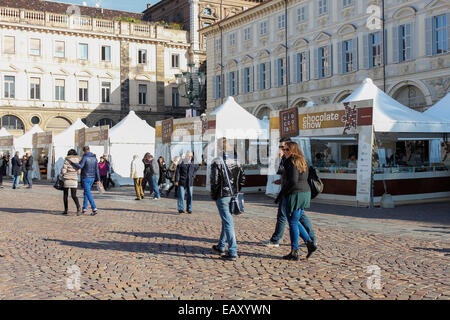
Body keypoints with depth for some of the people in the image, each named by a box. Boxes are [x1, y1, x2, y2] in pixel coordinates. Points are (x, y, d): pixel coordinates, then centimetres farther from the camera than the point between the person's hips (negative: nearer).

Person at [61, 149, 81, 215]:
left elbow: (63, 171, -11)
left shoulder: (67, 160, -7)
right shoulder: (78, 160, 4)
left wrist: (62, 173, 12)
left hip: (66, 179, -3)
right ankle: (78, 207, -22)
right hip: (74, 180, 3)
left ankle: (66, 210, 16)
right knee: (74, 195, 4)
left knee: (65, 195, 13)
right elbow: (78, 172, 7)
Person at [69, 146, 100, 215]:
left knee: (88, 193, -8)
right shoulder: (94, 158, 8)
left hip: (85, 178, -7)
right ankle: (84, 208, 19)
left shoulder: (85, 157, -11)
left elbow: (80, 166, -23)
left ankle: (94, 209, -17)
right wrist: (98, 179, 9)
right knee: (86, 192, 18)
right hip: (92, 178, 7)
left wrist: (71, 163, -18)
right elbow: (96, 169, 6)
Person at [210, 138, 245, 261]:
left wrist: (213, 196, -1)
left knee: (228, 223, -5)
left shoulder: (217, 162, -12)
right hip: (233, 196, 6)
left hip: (222, 196, -6)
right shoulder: (236, 161, 6)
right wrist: (236, 191, 16)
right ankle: (221, 246, 33)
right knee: (226, 220, 20)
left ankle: (233, 252, -5)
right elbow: (243, 178, 8)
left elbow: (214, 181, -14)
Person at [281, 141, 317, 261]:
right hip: (305, 193, 9)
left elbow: (293, 181, -24)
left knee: (293, 223, 0)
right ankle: (310, 243, 14)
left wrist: (283, 192, -9)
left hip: (294, 195, -9)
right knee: (295, 222, 20)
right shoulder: (303, 162, 13)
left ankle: (294, 252, 6)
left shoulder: (292, 162, -15)